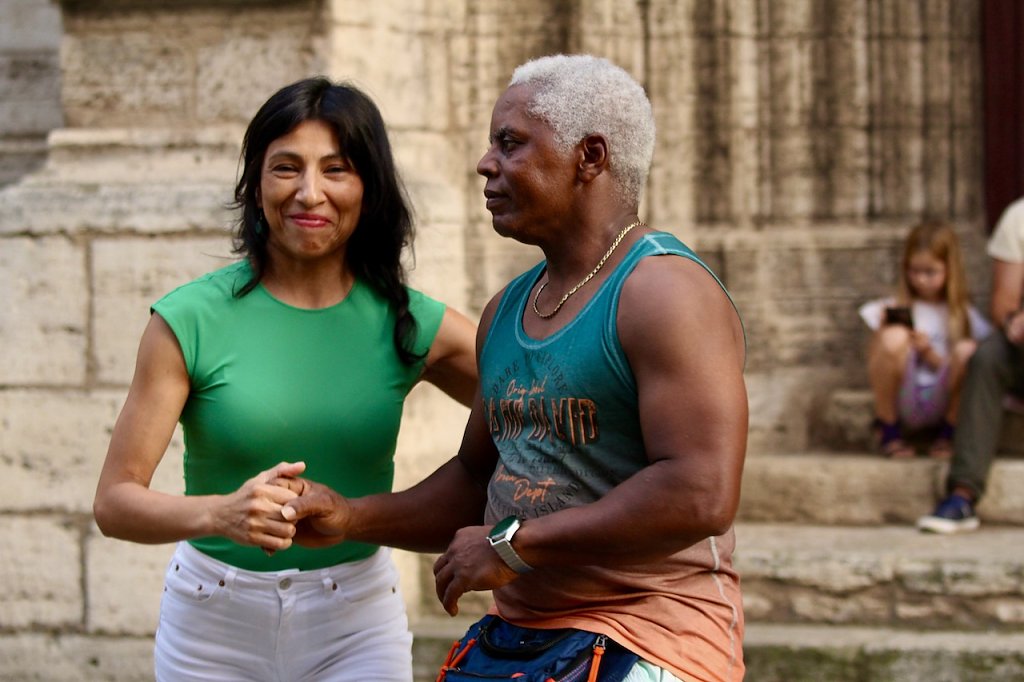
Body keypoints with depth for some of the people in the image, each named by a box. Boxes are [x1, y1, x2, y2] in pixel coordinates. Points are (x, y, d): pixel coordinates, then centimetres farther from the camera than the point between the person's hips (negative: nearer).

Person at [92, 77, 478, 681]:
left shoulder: (411, 325, -2)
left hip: (356, 629, 1)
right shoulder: (192, 320, -7)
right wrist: (220, 514, -29)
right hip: (214, 629, -1)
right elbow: (114, 501, -9)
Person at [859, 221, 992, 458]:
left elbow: (954, 372, 4)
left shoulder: (963, 315, 8)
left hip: (942, 405, 1)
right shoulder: (894, 308, 8)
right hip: (902, 406, 0)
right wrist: (883, 330, -13)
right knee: (894, 338, -28)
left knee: (968, 350, -26)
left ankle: (948, 433, -5)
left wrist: (929, 354, -13)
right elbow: (873, 362, 3)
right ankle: (887, 432, -10)